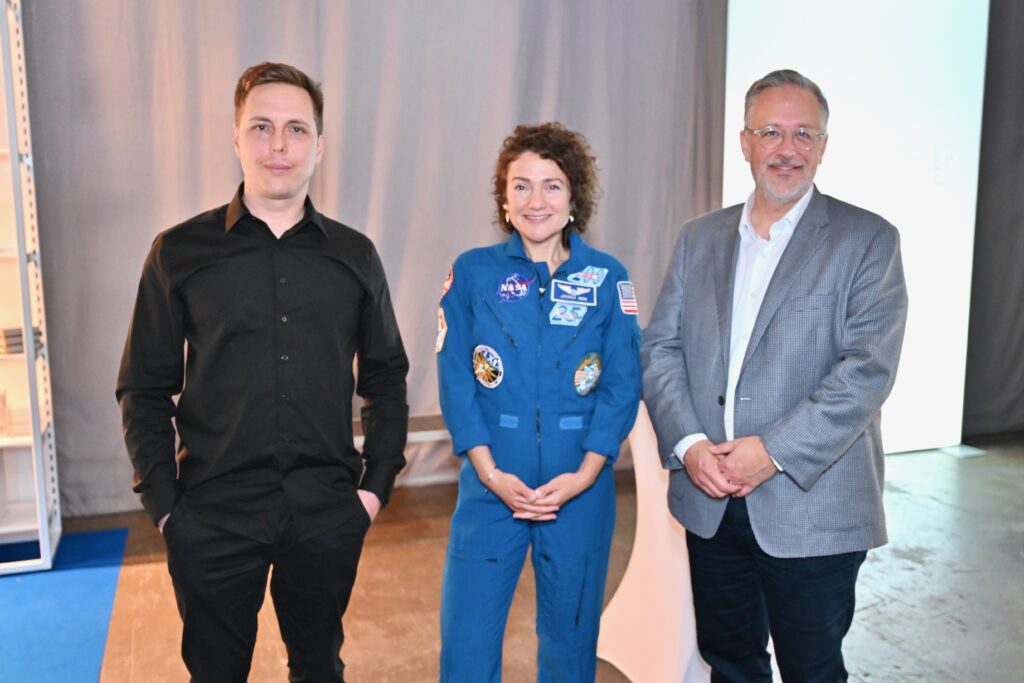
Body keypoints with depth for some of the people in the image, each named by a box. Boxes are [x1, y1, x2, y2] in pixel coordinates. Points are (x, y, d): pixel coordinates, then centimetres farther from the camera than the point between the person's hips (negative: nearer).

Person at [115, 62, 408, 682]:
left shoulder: (354, 255, 3)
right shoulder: (179, 252, -2)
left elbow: (386, 378, 8)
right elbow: (145, 388, 2)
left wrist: (377, 484, 1)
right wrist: (163, 501, -5)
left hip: (328, 518, 1)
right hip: (212, 520, -1)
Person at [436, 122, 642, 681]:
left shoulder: (607, 278, 1)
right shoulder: (472, 273, 0)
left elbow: (623, 384, -2)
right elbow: (455, 378, -3)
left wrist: (584, 474, -11)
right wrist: (490, 472, -12)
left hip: (581, 488, 1)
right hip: (491, 486, 0)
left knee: (571, 637, 14)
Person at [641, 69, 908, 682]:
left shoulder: (868, 240, -4)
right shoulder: (699, 238, 9)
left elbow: (868, 367, -14)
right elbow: (660, 348, 4)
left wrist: (774, 453, -20)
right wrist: (688, 443, -11)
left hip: (813, 511, -4)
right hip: (709, 505, 4)